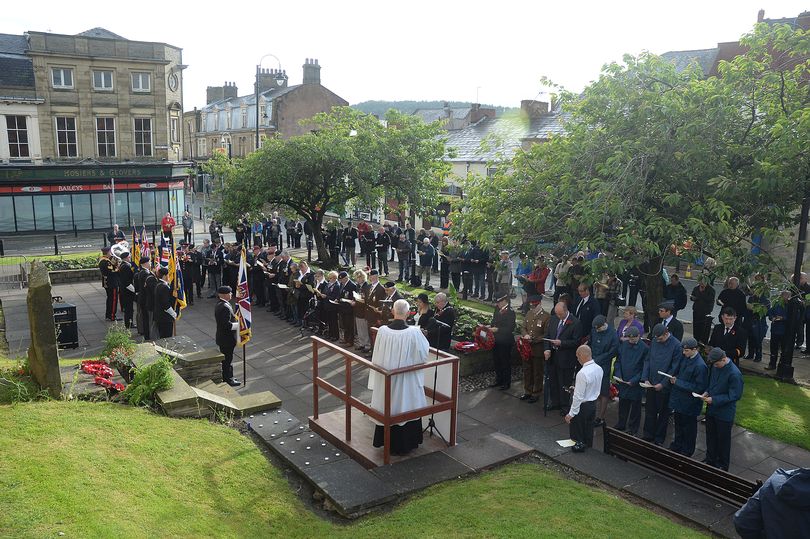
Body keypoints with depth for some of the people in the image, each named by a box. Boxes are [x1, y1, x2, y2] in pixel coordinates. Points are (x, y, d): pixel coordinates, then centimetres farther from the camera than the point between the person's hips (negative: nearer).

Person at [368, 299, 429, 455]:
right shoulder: (414, 332, -21)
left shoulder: (382, 331, -15)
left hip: (386, 380, 2)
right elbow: (423, 355, -8)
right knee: (406, 408, 15)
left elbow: (377, 357, -5)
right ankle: (406, 444, 27)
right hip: (407, 382, -2)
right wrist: (421, 335, 7)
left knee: (388, 409, 18)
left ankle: (388, 443, 32)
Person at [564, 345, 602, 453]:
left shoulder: (582, 373, -28)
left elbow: (578, 396, -24)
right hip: (593, 404, 8)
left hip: (583, 406, -8)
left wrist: (571, 414, -17)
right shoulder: (599, 369, -4)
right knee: (588, 430, 23)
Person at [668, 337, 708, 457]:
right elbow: (677, 371, 14)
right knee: (678, 424, 24)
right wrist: (674, 378, -8)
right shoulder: (685, 358, -3)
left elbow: (698, 388, -23)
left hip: (689, 404, -7)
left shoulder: (700, 366, -26)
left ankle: (687, 452, 30)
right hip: (678, 400, 7)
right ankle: (677, 446, 43)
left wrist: (678, 382, -23)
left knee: (688, 428, 13)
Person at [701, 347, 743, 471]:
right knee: (710, 436, 20)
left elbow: (735, 395, -21)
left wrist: (714, 400, -22)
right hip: (711, 409, 6)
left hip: (725, 413, -6)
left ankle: (722, 466, 29)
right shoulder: (714, 366, -5)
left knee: (723, 440, 11)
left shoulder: (734, 374, -26)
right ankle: (710, 460, 39)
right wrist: (707, 392, -5)